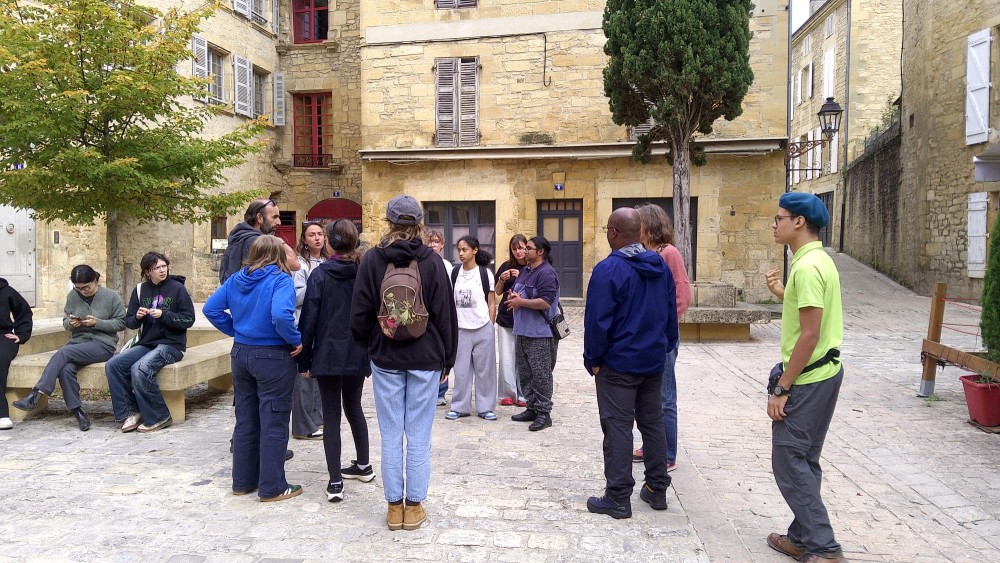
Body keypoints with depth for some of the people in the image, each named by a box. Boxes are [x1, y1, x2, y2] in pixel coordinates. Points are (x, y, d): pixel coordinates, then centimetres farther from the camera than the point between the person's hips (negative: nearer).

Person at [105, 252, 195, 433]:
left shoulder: (177, 288, -5)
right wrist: (137, 317, -11)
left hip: (170, 344, -6)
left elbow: (189, 319, -8)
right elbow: (129, 322, 11)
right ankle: (131, 412, -2)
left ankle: (159, 418, -13)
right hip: (146, 343, 6)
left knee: (139, 369, -28)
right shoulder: (140, 290, 9)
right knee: (112, 365, -12)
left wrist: (164, 315, -20)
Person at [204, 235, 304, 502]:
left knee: (245, 420, 17)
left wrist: (234, 330, 11)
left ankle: (243, 481, 27)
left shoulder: (237, 279, 6)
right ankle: (272, 487, 11)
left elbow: (211, 308, 7)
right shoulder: (280, 280, -14)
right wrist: (296, 340, -16)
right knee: (273, 424, 3)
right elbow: (281, 315, -30)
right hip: (273, 358, -7)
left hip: (241, 353, 7)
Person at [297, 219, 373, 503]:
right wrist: (370, 351, 14)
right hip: (357, 355, 4)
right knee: (354, 408, 20)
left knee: (331, 416, 3)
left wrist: (304, 359, -1)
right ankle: (363, 466, 32)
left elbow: (309, 319, -8)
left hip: (327, 355, -3)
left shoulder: (320, 274, -9)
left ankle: (335, 482, 2)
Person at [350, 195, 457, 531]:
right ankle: (414, 507, 15)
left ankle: (394, 507, 17)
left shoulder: (372, 259, -3)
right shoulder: (431, 261, -4)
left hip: (386, 358, 1)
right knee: (419, 436, 6)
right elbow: (445, 314, -2)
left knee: (390, 436, 8)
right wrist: (447, 359, 7)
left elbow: (359, 314, -1)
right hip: (425, 359, 0)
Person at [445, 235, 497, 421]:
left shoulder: (485, 273, -2)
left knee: (484, 369, 5)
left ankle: (485, 407, 13)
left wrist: (490, 326, -2)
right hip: (461, 329, 2)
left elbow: (491, 303, 2)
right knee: (461, 369, 6)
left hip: (483, 328, -2)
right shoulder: (455, 273, 6)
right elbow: (451, 301, 10)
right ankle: (460, 406, 15)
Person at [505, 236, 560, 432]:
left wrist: (521, 302, -14)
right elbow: (515, 292, 24)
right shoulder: (525, 270, 15)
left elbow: (546, 302, -22)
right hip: (522, 331, 10)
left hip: (540, 334, -9)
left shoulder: (546, 273, -14)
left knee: (541, 375, -3)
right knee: (525, 373, 15)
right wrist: (513, 297, 0)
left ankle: (544, 413, 5)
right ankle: (532, 408, 25)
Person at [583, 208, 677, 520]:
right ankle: (657, 489, 26)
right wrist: (665, 347, 18)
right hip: (653, 361, 7)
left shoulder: (609, 269, -17)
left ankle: (618, 498, 6)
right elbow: (671, 312, 11)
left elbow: (597, 320, -18)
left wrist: (593, 359, -7)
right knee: (653, 423, 16)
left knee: (618, 427, 0)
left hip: (618, 364, -7)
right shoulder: (661, 267, 5)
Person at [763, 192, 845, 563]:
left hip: (806, 379, -10)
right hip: (825, 372, 10)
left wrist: (781, 388, -18)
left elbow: (809, 335, -23)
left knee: (789, 461, -1)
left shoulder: (807, 267, -20)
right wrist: (781, 292, 7)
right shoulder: (820, 260, 12)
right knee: (803, 461, 16)